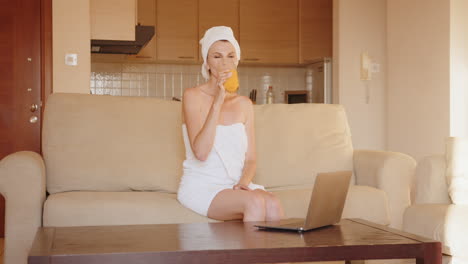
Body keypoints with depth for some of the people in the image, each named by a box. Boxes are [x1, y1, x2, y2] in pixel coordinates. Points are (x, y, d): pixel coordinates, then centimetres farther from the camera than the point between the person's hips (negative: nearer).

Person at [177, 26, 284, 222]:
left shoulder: (244, 104, 11)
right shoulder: (193, 96, -5)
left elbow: (250, 160, 12)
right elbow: (201, 152, -18)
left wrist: (243, 182, -10)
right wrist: (218, 102, -21)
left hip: (234, 186, 5)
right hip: (201, 188, -4)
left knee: (273, 205, -27)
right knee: (255, 202, -31)